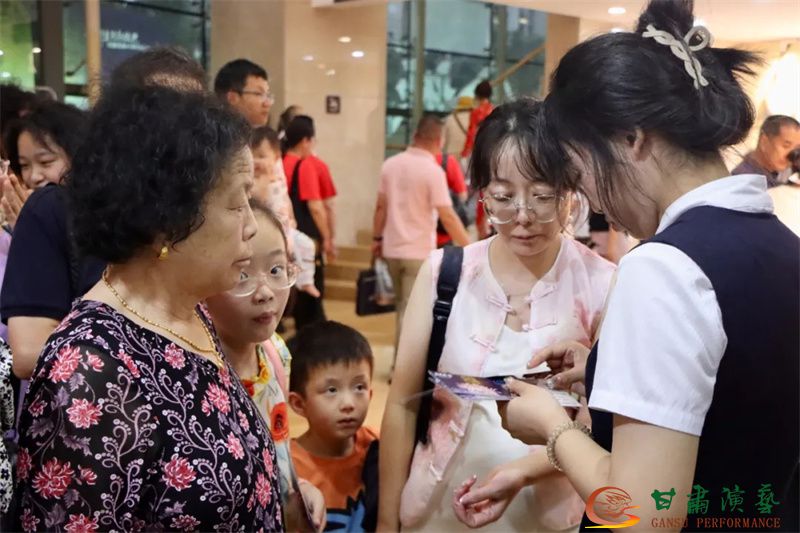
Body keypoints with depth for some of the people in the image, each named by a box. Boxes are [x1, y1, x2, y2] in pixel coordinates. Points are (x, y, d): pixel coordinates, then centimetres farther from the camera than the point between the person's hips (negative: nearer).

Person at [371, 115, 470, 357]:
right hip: (419, 251, -6)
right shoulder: (433, 171, -15)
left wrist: (377, 238, 18)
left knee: (403, 306, 21)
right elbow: (447, 217, -17)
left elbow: (381, 206, 7)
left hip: (392, 248, 6)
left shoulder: (391, 164, 2)